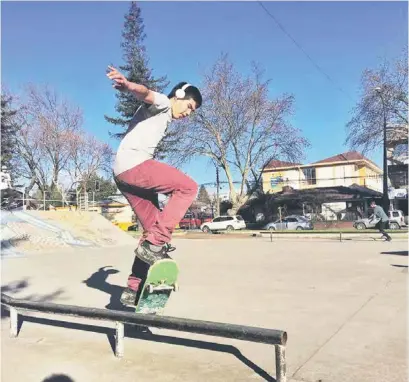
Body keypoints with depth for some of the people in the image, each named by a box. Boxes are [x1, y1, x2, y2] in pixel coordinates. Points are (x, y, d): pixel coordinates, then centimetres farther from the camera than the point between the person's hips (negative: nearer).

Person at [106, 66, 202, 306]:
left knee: (153, 227, 9)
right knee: (188, 187, -12)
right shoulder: (162, 104, 4)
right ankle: (156, 242, -16)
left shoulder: (164, 119, 32)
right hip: (133, 165, -10)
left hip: (124, 174, 10)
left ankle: (134, 288, 11)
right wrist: (127, 85, -42)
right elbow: (145, 93, -20)